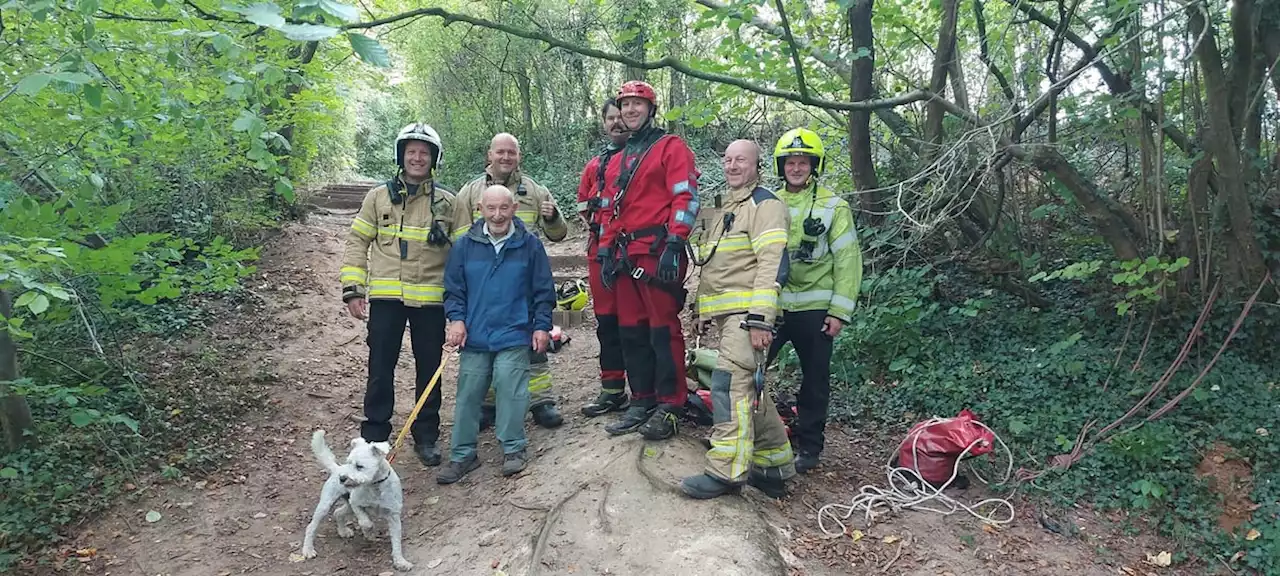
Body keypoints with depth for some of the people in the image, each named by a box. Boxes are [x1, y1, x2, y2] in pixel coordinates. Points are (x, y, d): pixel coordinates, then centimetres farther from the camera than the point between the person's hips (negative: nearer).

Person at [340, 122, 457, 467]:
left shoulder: (446, 202, 6)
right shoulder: (379, 196, 6)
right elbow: (357, 243, 7)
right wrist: (352, 289, 0)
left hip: (431, 300, 1)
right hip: (385, 298, 0)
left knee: (429, 370, 9)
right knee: (380, 371, 4)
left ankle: (426, 437, 22)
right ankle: (374, 437, 17)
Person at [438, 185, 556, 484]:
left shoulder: (530, 244, 1)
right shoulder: (464, 245, 5)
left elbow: (544, 291, 5)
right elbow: (453, 288, 10)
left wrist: (542, 326, 0)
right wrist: (456, 318, -3)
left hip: (514, 335, -2)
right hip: (474, 336, 2)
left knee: (509, 387, -12)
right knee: (468, 394, 4)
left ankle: (513, 449, 5)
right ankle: (463, 455, 16)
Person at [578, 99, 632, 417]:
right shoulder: (595, 165, 18)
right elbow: (583, 205, 29)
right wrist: (597, 228, 15)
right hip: (602, 251, 6)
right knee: (606, 319, 9)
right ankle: (612, 390, 18)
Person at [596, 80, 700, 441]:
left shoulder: (671, 147, 2)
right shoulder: (618, 160, 23)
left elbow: (686, 197, -9)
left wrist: (674, 245, -19)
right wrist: (605, 253, 16)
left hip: (659, 251, -7)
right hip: (626, 255, 8)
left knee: (663, 329, -6)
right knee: (632, 330, 9)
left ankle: (670, 406, 2)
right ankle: (642, 402, 18)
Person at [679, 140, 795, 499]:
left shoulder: (765, 204, -5)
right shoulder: (721, 210, 24)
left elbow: (772, 263, -16)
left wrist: (760, 318, -23)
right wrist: (701, 308, 25)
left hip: (747, 314, -9)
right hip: (725, 314, 9)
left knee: (729, 385, -16)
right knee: (750, 390, 11)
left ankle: (726, 471, -12)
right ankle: (775, 466, 20)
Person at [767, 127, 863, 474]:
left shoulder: (833, 207, -2)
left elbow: (848, 260, -4)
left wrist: (840, 311, -10)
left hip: (814, 308, -3)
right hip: (772, 305, 3)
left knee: (814, 379, 6)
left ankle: (809, 445, 20)